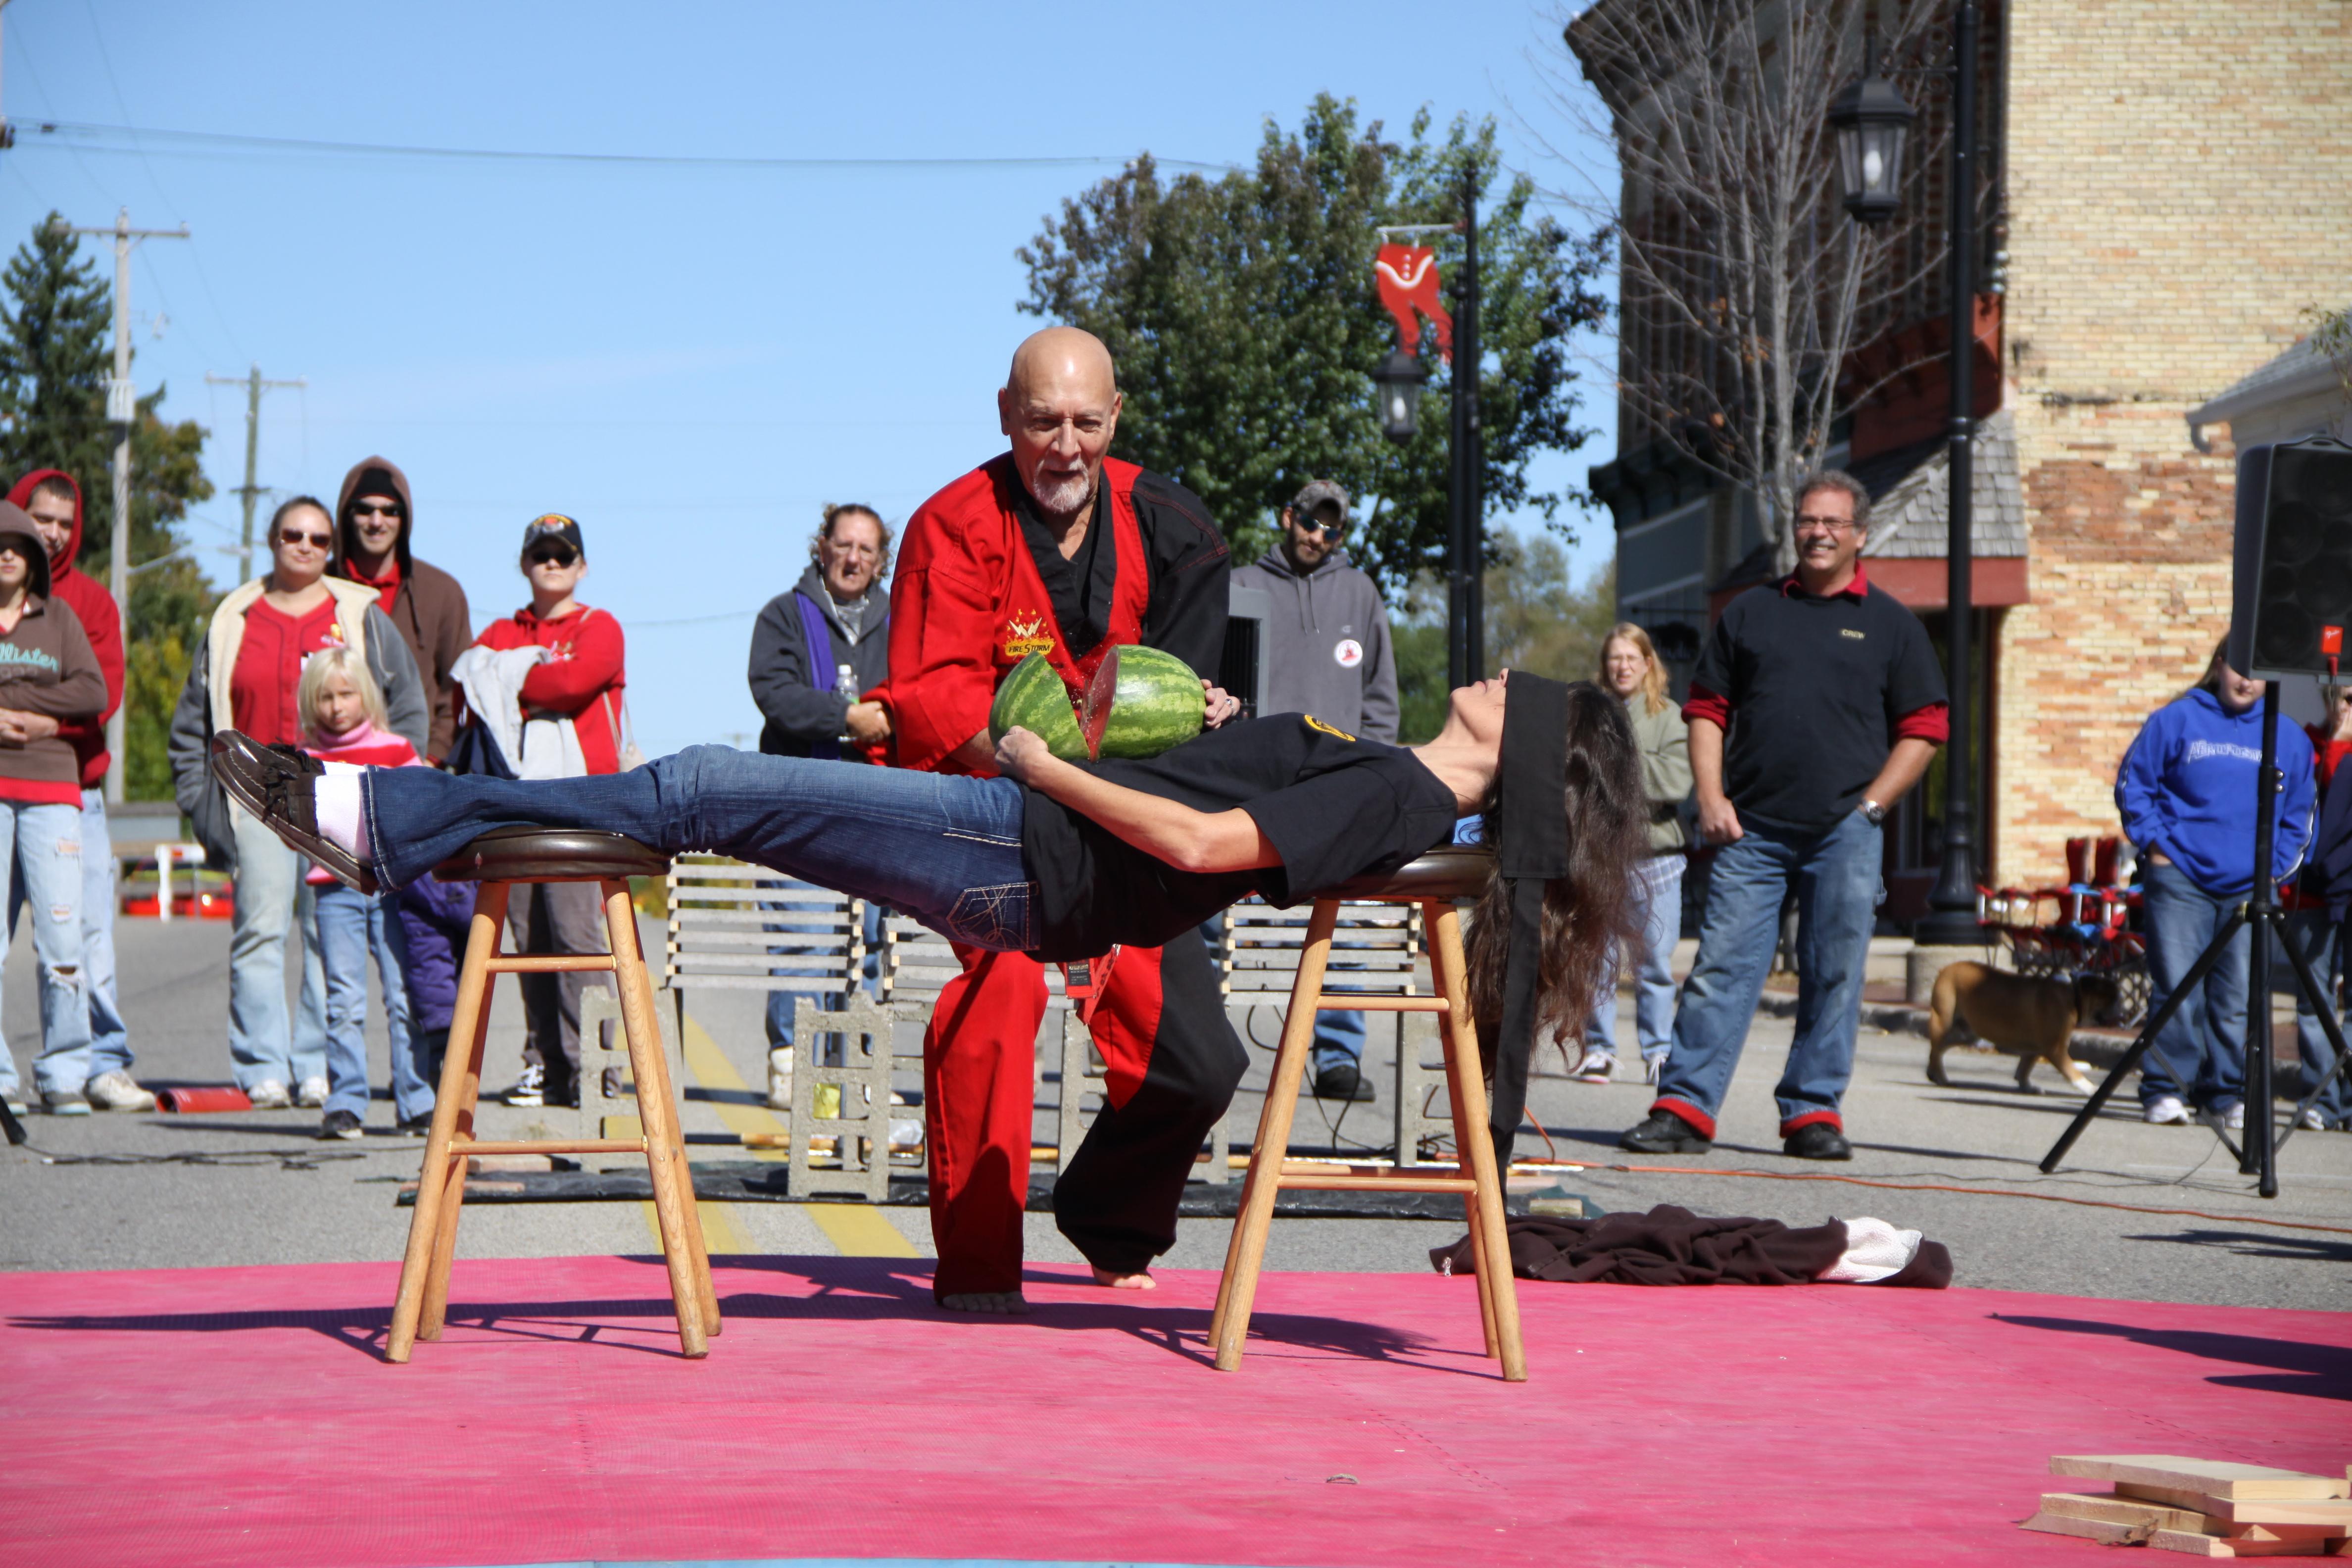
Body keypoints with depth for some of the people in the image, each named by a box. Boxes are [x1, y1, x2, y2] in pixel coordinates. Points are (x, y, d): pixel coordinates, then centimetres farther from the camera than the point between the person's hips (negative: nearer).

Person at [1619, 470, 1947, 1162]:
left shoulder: (1890, 624, 9)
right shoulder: (1750, 612, 14)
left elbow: (1923, 729, 7)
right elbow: (1706, 708, 14)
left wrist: (1870, 806, -3)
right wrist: (1711, 797, 1)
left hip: (1843, 833, -1)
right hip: (1750, 826, 1)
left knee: (1833, 976, 1)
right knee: (1721, 965, -4)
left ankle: (1813, 1112, 9)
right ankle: (1683, 1108, -5)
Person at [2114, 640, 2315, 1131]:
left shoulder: (2289, 737, 12)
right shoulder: (2176, 721, 4)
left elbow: (2299, 815, 19)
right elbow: (2133, 784, 8)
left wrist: (2275, 869, 7)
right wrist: (2154, 843, -1)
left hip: (2250, 888, 2)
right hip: (2180, 877, -2)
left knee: (2238, 998, 1)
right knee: (2176, 988, -6)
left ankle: (2226, 1094, 9)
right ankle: (2165, 1090, -1)